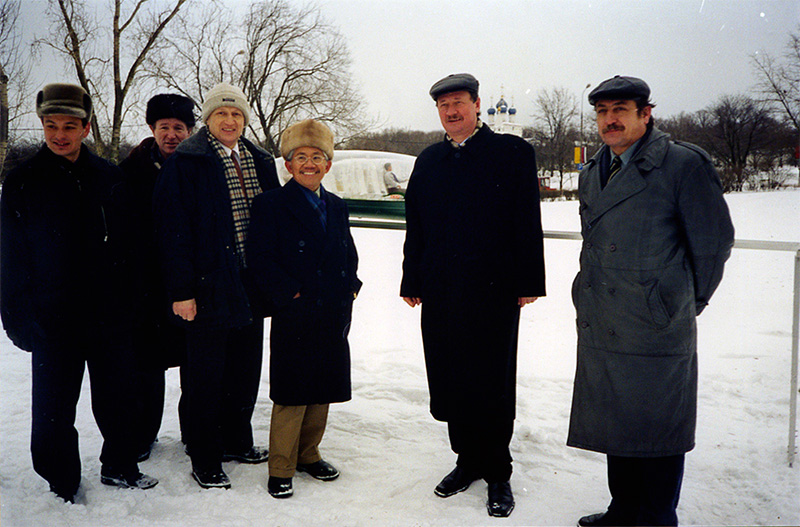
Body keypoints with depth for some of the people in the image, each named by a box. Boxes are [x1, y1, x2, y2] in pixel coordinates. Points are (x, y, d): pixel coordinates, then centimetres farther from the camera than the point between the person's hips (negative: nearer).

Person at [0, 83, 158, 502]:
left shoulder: (108, 177, 5)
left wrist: (132, 300, 6)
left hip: (109, 315, 2)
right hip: (52, 320, -2)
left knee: (118, 399, 14)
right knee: (54, 409, 7)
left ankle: (119, 467, 34)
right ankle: (62, 486, 27)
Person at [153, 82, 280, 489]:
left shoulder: (260, 162, 12)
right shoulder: (184, 163, -6)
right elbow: (173, 230, -11)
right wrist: (181, 289, -16)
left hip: (251, 285, 6)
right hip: (209, 287, -6)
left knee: (246, 368, 16)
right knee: (206, 375, 3)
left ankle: (237, 441, 34)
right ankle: (204, 461, 18)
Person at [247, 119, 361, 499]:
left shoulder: (336, 207, 14)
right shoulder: (271, 204, -5)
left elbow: (349, 255, 20)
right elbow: (260, 257, -11)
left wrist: (350, 287, 5)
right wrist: (290, 293, -15)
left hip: (334, 318, 6)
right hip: (295, 317, -6)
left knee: (323, 392, 14)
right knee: (291, 396, 0)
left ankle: (308, 455, 31)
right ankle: (281, 468, 15)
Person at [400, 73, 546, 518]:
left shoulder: (513, 152, 1)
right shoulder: (429, 160, 14)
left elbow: (528, 223, -3)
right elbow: (415, 227, 14)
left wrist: (528, 284, -8)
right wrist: (412, 282, 9)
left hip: (494, 290, -4)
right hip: (441, 292, 4)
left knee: (493, 385, 4)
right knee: (450, 382, 10)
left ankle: (498, 473, 20)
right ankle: (468, 460, 28)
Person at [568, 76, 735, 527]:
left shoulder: (684, 164, -8)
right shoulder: (592, 174, 13)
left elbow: (714, 242, -4)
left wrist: (687, 302, 4)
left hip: (657, 332, -7)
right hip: (602, 329, 7)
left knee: (657, 437, 5)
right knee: (617, 427, 18)